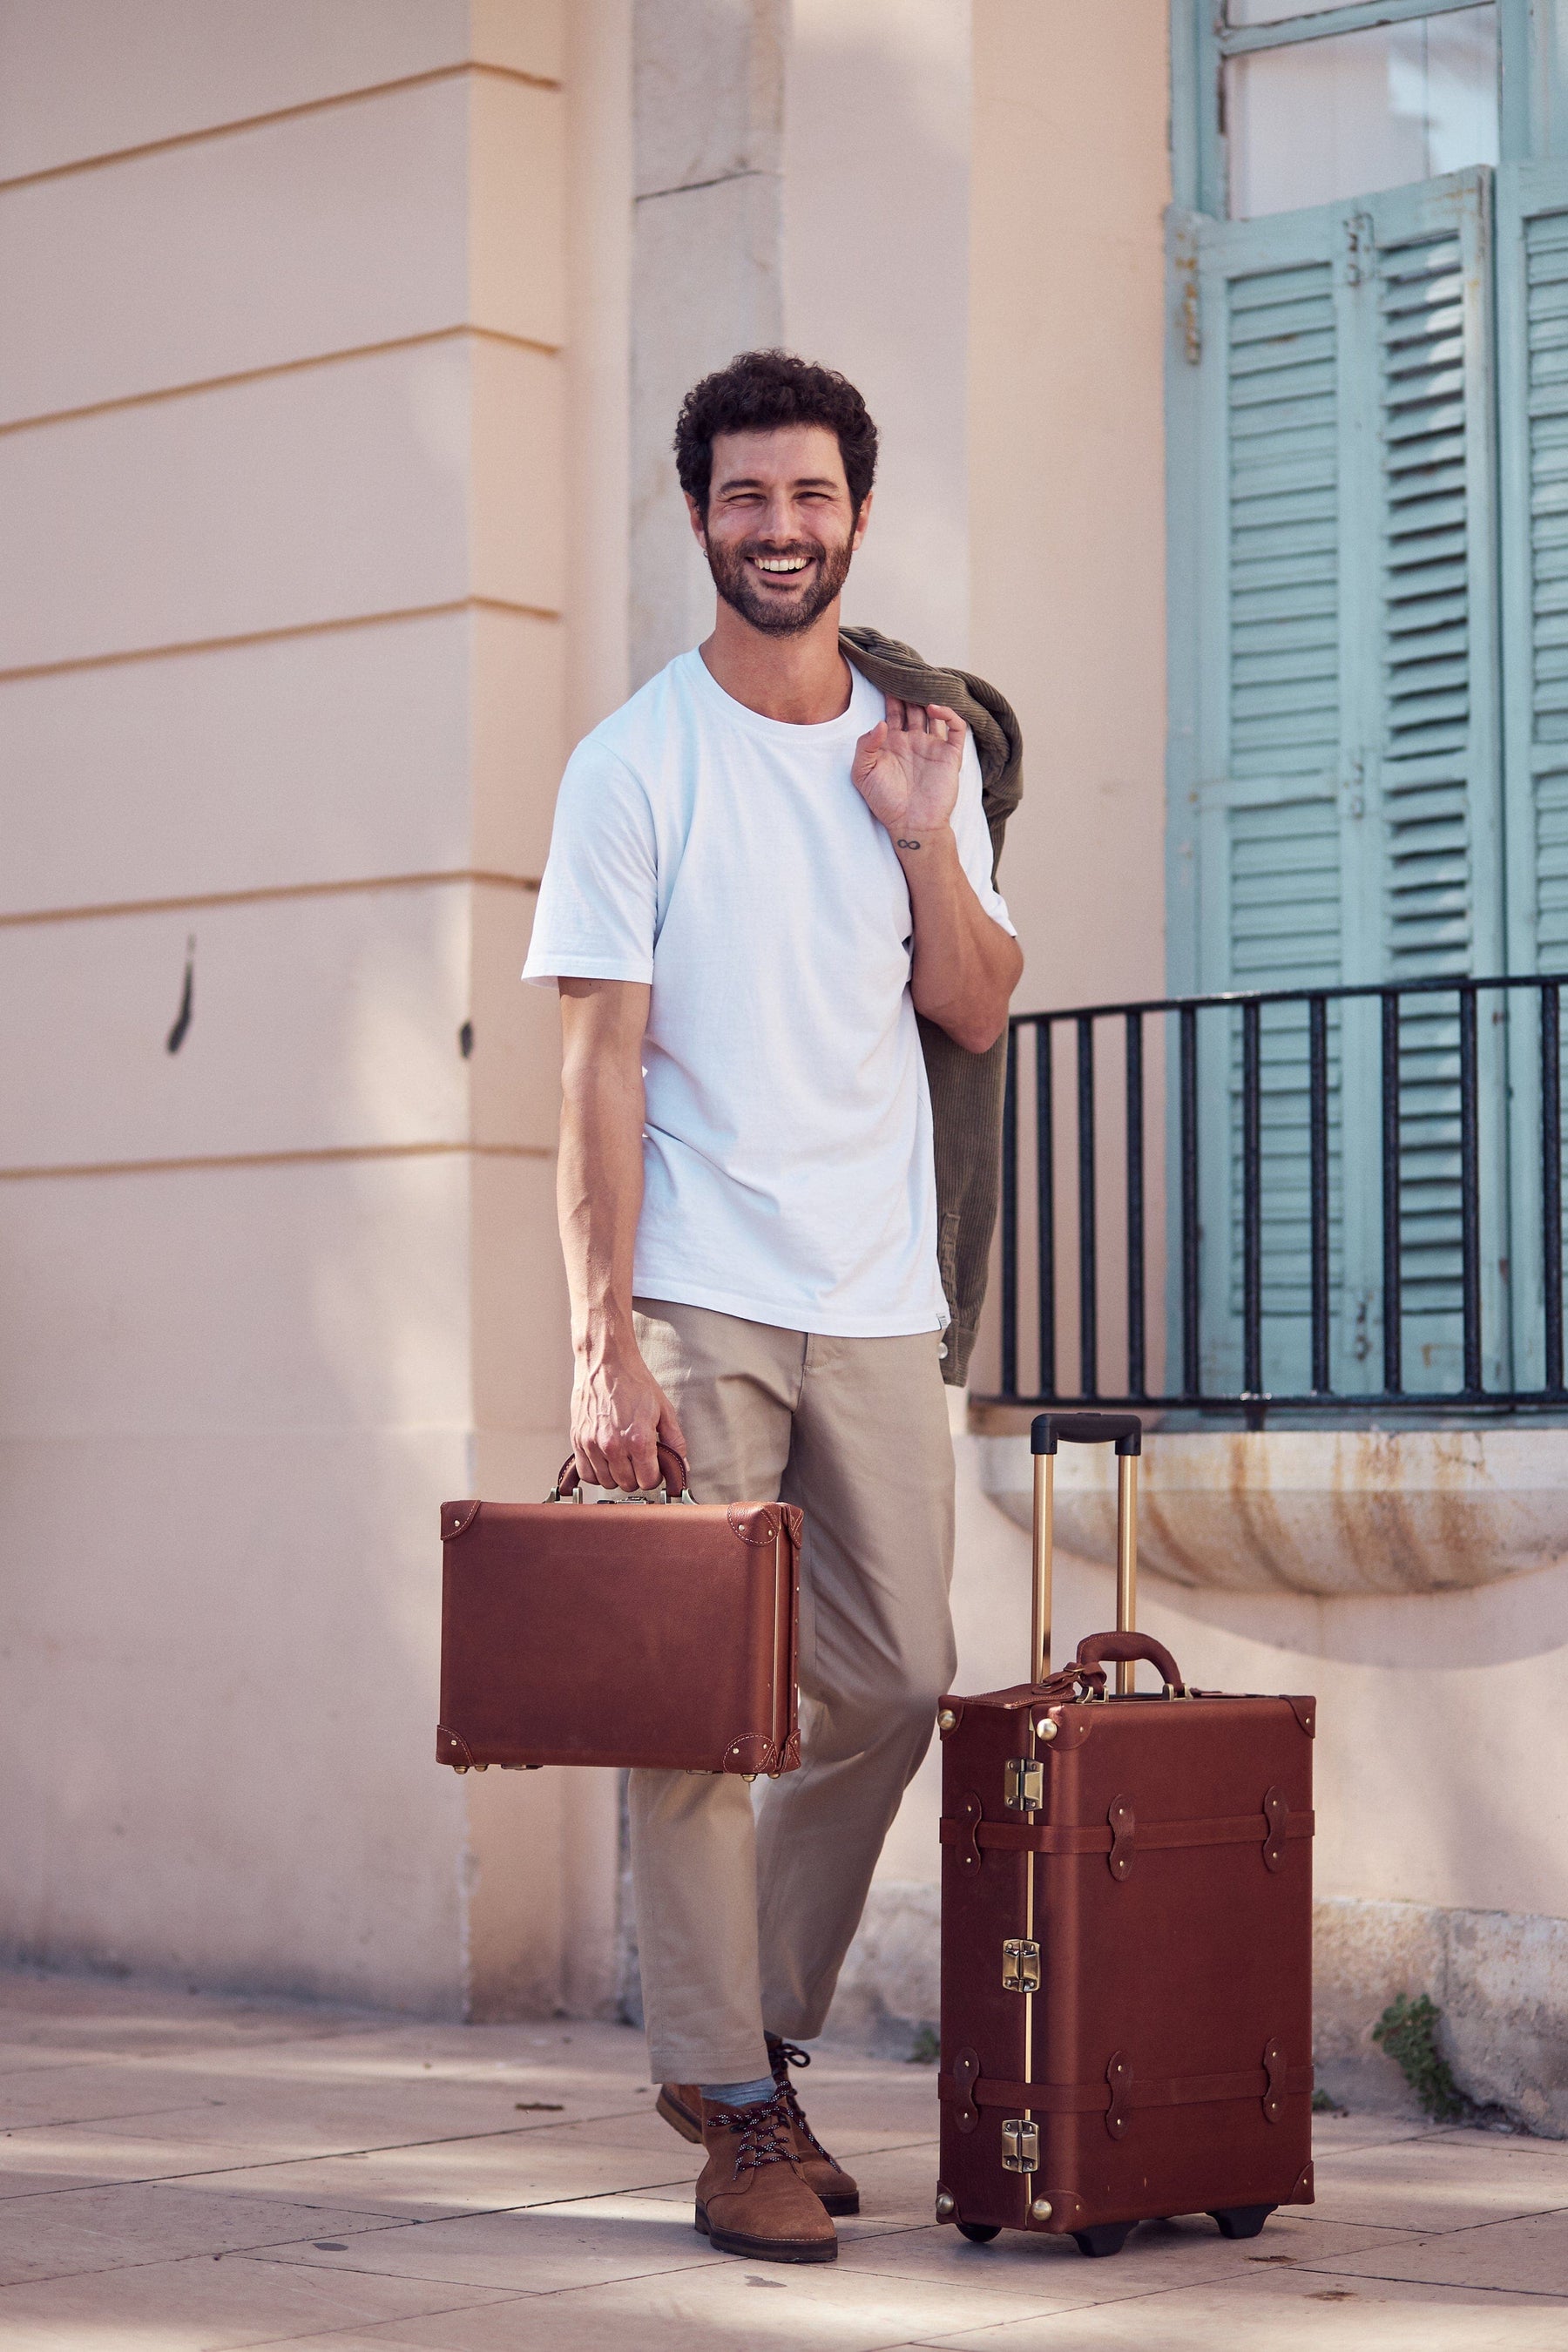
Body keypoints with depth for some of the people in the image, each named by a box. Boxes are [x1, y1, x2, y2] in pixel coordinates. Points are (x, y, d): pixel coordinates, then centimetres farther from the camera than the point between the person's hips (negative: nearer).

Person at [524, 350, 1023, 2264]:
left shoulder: (927, 747, 12)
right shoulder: (639, 763, -3)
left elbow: (977, 1013, 11)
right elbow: (599, 1062, -7)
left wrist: (920, 828, -4)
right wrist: (602, 1343, -14)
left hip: (878, 1297, 5)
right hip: (697, 1302, -5)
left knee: (893, 1689, 7)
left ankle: (748, 2031, 23)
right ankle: (734, 2105, 5)